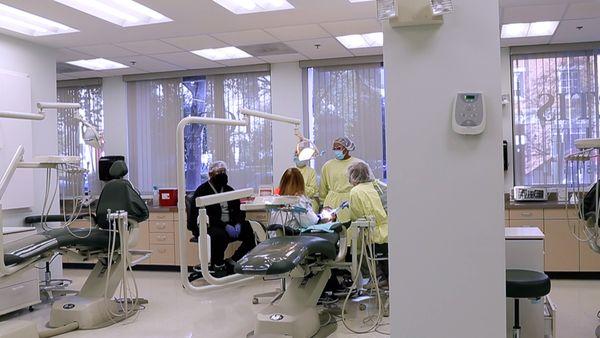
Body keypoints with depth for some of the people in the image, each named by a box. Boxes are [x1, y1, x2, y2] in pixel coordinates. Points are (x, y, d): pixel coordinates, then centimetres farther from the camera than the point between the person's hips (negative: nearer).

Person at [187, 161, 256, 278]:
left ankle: (232, 263, -6)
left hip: (230, 225, 7)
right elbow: (206, 216, -17)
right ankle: (218, 266, -14)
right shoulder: (202, 191, -5)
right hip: (208, 226, -7)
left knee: (251, 231, -14)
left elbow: (237, 211, 14)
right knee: (220, 235, -39)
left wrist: (238, 224, -9)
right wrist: (225, 226, -26)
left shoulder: (229, 190, 17)